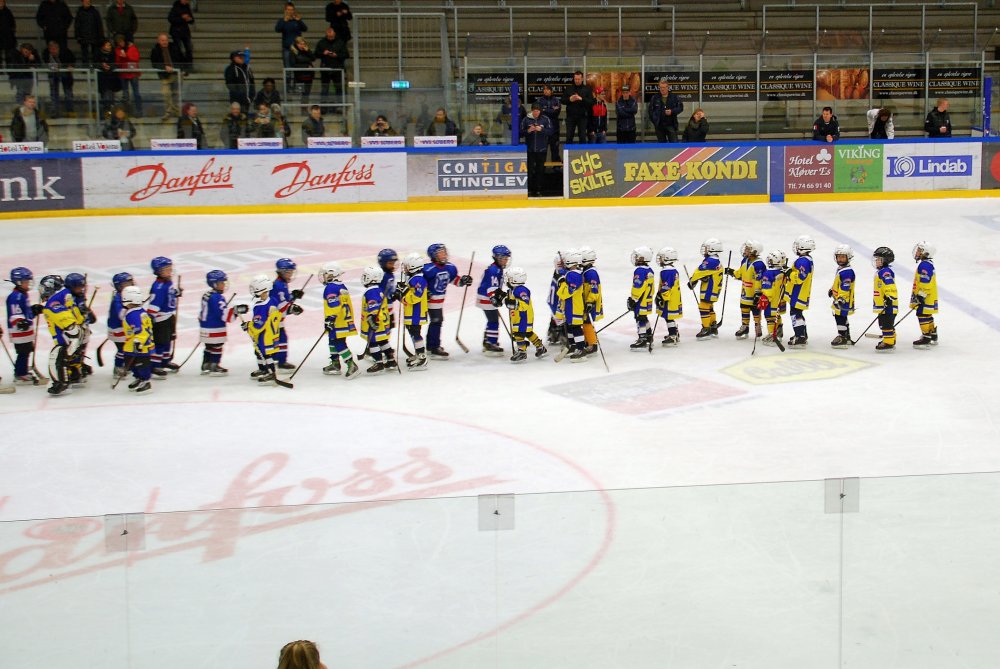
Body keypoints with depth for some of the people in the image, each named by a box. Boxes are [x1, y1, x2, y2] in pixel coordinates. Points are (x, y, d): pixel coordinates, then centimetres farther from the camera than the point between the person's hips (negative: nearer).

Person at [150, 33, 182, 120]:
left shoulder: (174, 47, 0)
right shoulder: (155, 51, -7)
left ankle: (176, 111, 25)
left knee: (176, 93, 12)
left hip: (176, 74, 3)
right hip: (165, 76, -2)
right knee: (166, 94, -9)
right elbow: (155, 64, -13)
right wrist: (165, 67, -27)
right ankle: (168, 112, 1)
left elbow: (181, 59, 9)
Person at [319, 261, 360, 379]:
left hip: (338, 322, -10)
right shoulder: (341, 286, 15)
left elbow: (333, 305, -26)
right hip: (345, 320, 10)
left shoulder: (330, 288, -15)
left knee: (339, 344, -9)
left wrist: (330, 318, -27)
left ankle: (352, 366, -13)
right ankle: (335, 365, 27)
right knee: (333, 342, 19)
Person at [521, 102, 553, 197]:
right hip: (530, 149, 0)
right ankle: (529, 190, 4)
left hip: (542, 149, 0)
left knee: (540, 170, 5)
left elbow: (550, 131, -4)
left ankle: (538, 190, 12)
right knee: (530, 170, -1)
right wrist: (528, 131, -15)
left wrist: (541, 129, -19)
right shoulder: (526, 119, 1)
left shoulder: (545, 119, 0)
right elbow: (521, 133, 2)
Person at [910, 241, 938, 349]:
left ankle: (926, 338, -8)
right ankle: (933, 336, 29)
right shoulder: (927, 264, 16)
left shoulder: (924, 265, -20)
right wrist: (918, 295, 29)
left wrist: (921, 295, -25)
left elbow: (925, 282, -26)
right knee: (927, 316, 19)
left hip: (927, 298, -11)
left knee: (922, 315, -9)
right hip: (929, 298, 11)